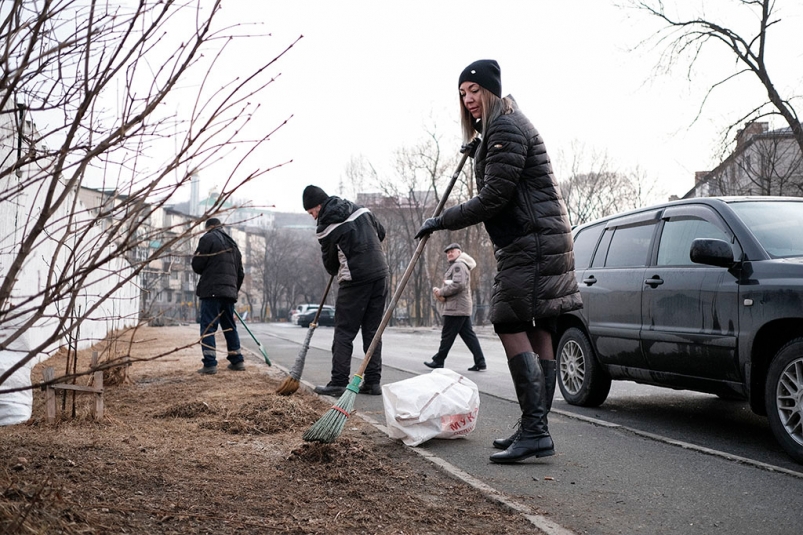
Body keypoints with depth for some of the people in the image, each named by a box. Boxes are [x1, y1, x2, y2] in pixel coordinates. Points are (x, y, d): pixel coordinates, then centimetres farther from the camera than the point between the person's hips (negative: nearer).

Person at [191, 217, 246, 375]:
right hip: (229, 291, 7)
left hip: (212, 290, -7)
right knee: (229, 326, 15)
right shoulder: (233, 244, 23)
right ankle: (237, 361, 16)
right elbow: (240, 273, 22)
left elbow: (197, 266, -5)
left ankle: (210, 364, -11)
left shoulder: (208, 238, 0)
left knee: (208, 327, -5)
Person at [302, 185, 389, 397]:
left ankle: (339, 383, 2)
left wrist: (337, 272, 24)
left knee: (344, 333, 3)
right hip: (380, 275, 6)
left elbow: (330, 265, 3)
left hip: (355, 281, -6)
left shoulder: (327, 228, -7)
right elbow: (381, 233, 21)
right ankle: (373, 381, 11)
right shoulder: (361, 210, 9)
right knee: (372, 331, 11)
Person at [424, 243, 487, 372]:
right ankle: (480, 363, 3)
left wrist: (441, 292, -13)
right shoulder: (458, 266, 25)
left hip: (456, 308, -10)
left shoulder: (458, 265, -10)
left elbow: (458, 284, -23)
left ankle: (438, 361, 7)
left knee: (447, 335, -1)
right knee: (469, 335, 6)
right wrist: (441, 292, 7)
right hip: (463, 308, 10)